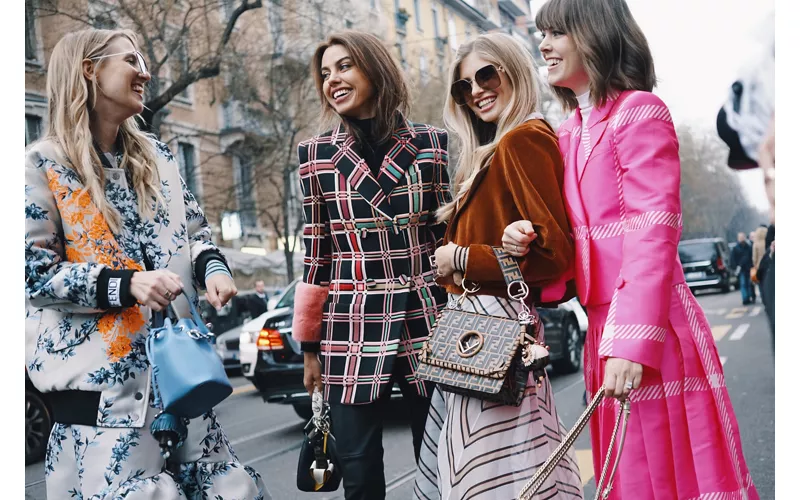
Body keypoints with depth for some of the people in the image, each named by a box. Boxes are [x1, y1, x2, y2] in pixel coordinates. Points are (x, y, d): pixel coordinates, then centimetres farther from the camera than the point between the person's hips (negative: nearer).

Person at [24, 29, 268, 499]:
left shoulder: (157, 155, 12)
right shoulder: (43, 164, -6)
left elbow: (196, 228, 18)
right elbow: (35, 274, -10)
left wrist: (213, 267, -5)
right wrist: (125, 284, -22)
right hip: (100, 371, -5)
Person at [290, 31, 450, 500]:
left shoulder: (432, 143, 4)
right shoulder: (317, 154, 4)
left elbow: (453, 235, 7)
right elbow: (317, 254, 7)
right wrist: (309, 346, 8)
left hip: (427, 322, 0)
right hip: (352, 330, 0)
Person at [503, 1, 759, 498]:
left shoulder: (639, 111, -7)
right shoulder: (569, 132, 16)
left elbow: (654, 231, -16)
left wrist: (633, 343, -24)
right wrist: (529, 242, -2)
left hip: (649, 327, -8)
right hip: (603, 325, 8)